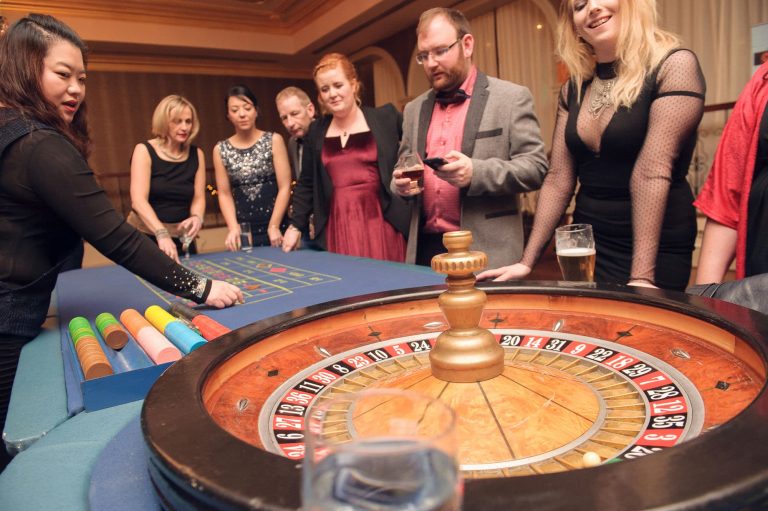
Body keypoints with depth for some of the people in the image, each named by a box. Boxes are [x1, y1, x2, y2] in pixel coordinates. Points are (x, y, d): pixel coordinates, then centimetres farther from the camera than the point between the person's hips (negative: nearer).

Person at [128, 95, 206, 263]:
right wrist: (161, 233, -34)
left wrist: (197, 217, -23)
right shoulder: (145, 150, -9)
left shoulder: (196, 154, 2)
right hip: (145, 236, -3)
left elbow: (199, 197, 0)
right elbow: (138, 200, -19)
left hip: (181, 238, 3)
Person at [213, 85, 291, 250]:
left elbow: (285, 187, -5)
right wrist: (233, 228, -10)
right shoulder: (221, 150, 5)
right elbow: (224, 194, 4)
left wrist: (273, 227, -9)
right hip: (243, 231, 2)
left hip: (276, 227, -1)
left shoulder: (273, 140, -1)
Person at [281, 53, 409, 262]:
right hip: (337, 228, 2)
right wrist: (295, 226, 11)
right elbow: (306, 184, 16)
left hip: (380, 224, -2)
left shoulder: (386, 117, 3)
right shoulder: (316, 131, 12)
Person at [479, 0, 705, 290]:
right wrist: (527, 261, 0)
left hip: (655, 252, -5)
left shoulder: (673, 66, -10)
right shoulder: (573, 90, 5)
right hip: (587, 244, 5)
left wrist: (641, 275, -23)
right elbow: (558, 179, 3)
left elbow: (651, 173, -20)